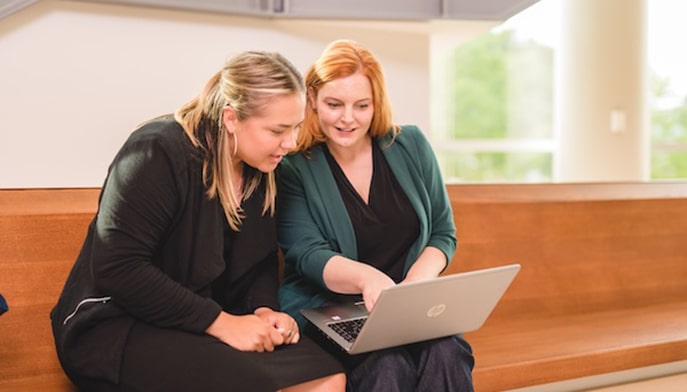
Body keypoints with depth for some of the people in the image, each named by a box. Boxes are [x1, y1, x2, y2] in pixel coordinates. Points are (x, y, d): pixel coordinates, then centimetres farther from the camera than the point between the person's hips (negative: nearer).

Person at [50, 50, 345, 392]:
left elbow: (262, 260, 13)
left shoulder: (260, 170, 4)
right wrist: (220, 322, -25)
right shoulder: (159, 152, -19)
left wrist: (264, 309, -9)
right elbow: (118, 269, -25)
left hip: (214, 319, 7)